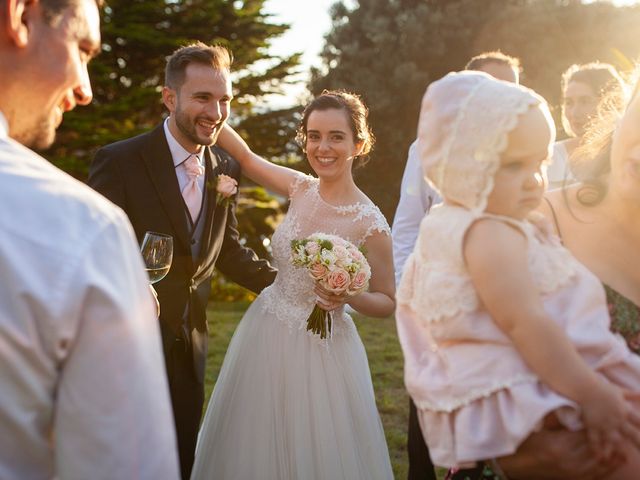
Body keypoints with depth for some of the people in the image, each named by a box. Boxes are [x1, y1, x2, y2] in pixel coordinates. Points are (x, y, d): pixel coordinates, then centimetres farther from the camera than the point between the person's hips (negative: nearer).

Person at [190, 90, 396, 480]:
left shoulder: (370, 224, -18)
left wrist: (348, 297, -25)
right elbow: (246, 158, 11)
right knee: (256, 445, 18)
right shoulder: (300, 189, -4)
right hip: (266, 334, 5)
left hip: (320, 350, -5)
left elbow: (388, 302, -6)